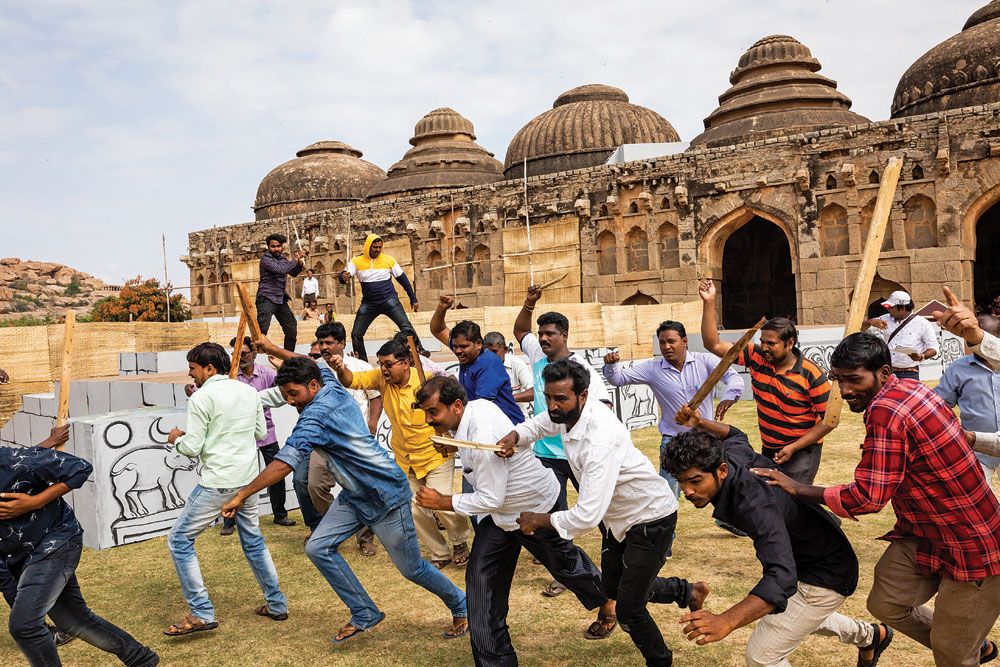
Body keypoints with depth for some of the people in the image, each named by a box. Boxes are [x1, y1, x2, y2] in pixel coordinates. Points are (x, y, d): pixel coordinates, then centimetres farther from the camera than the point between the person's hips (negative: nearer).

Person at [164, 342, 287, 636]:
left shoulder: (201, 398, -12)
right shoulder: (249, 391, 8)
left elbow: (192, 447, -12)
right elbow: (261, 431, 17)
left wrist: (176, 438, 8)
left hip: (218, 482, -7)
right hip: (249, 478, 7)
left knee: (179, 540, 6)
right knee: (253, 540, 21)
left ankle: (201, 613, 4)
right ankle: (276, 604, 27)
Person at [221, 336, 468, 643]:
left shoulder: (317, 414, -25)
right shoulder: (333, 387, 0)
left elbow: (284, 463, -33)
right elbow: (313, 366, 24)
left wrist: (241, 495, -27)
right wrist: (272, 348, 29)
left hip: (386, 496, -9)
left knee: (412, 569, 5)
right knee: (318, 548, 1)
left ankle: (460, 607, 30)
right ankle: (364, 614, 13)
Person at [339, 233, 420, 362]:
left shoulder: (388, 259, 0)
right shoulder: (357, 261, 0)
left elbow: (403, 279, 8)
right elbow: (343, 275, -11)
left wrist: (413, 299, 8)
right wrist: (344, 277, -38)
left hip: (389, 300, -2)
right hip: (368, 303, 2)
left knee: (407, 328, -18)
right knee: (356, 334, 1)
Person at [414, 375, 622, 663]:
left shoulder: (482, 437, -39)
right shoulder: (477, 405, -10)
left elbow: (491, 500, -33)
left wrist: (442, 502, -25)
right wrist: (454, 445, 0)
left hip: (536, 509, -8)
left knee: (564, 563, 18)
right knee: (480, 579, 0)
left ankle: (606, 601, 51)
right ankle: (494, 660, 11)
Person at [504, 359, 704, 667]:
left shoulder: (600, 440, -39)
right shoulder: (568, 412, -12)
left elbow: (587, 516, -41)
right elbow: (542, 423, 12)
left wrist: (538, 520, -26)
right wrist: (516, 436, -11)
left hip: (650, 518, -9)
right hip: (616, 515, 9)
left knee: (628, 608, -4)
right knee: (611, 587, 24)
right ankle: (686, 591, 45)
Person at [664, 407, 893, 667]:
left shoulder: (755, 506, -41)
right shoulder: (730, 454, -16)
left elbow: (782, 578, -51)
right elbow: (735, 435, 10)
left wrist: (726, 621, -63)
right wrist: (699, 423, -7)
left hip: (826, 576, -9)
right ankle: (870, 636, 58)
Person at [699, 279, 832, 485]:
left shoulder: (812, 375, -17)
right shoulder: (756, 357, -5)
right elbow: (714, 344, -8)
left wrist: (792, 448, -17)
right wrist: (709, 302, -18)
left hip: (803, 450, -5)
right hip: (768, 449, 5)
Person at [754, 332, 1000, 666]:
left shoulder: (885, 412, -29)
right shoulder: (908, 389, 0)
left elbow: (869, 497, -29)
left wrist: (799, 489, -20)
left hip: (972, 546, -9)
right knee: (886, 603, 11)